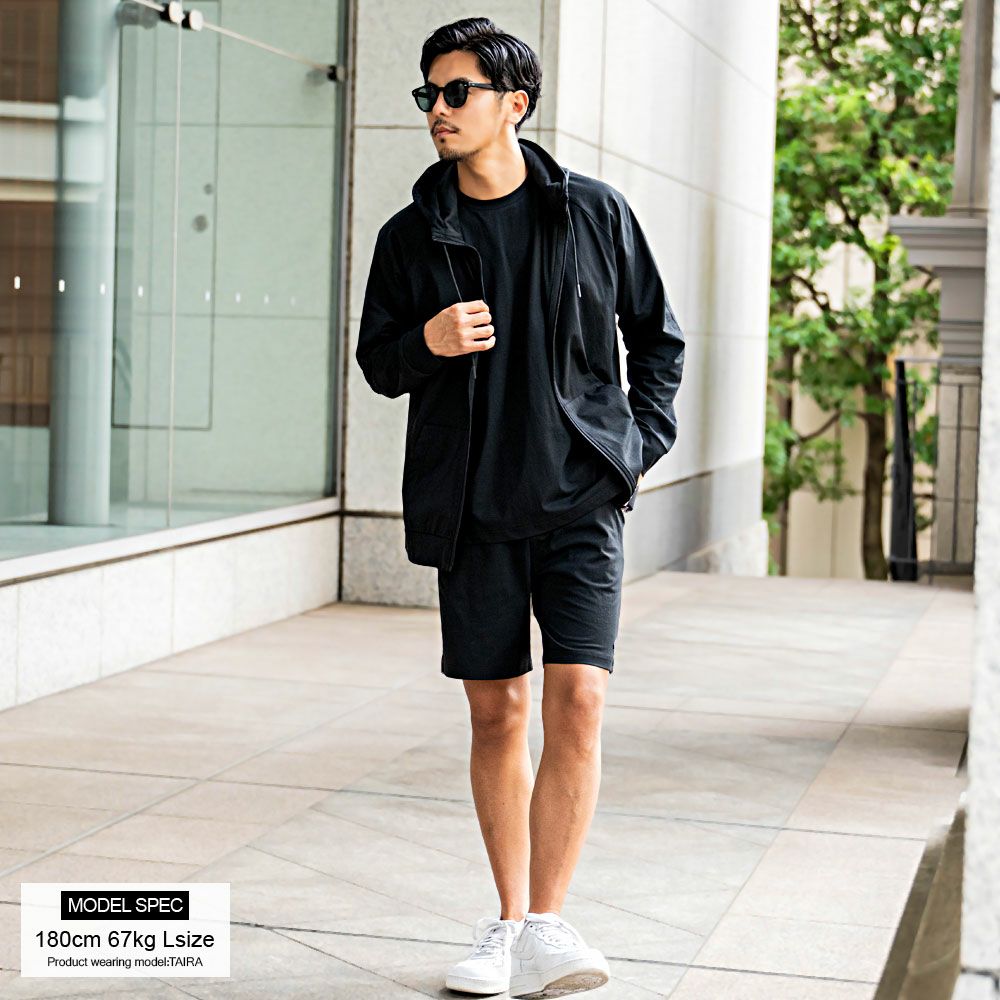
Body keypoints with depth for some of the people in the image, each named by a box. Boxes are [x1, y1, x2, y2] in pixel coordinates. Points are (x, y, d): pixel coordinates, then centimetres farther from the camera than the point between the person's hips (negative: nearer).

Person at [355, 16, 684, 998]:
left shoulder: (593, 212, 3)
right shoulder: (412, 235, 5)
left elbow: (658, 335, 14)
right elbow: (378, 361, 12)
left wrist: (640, 440, 3)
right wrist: (426, 343, -10)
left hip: (580, 498, -1)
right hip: (470, 507, 2)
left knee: (578, 703, -12)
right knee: (496, 716, 6)